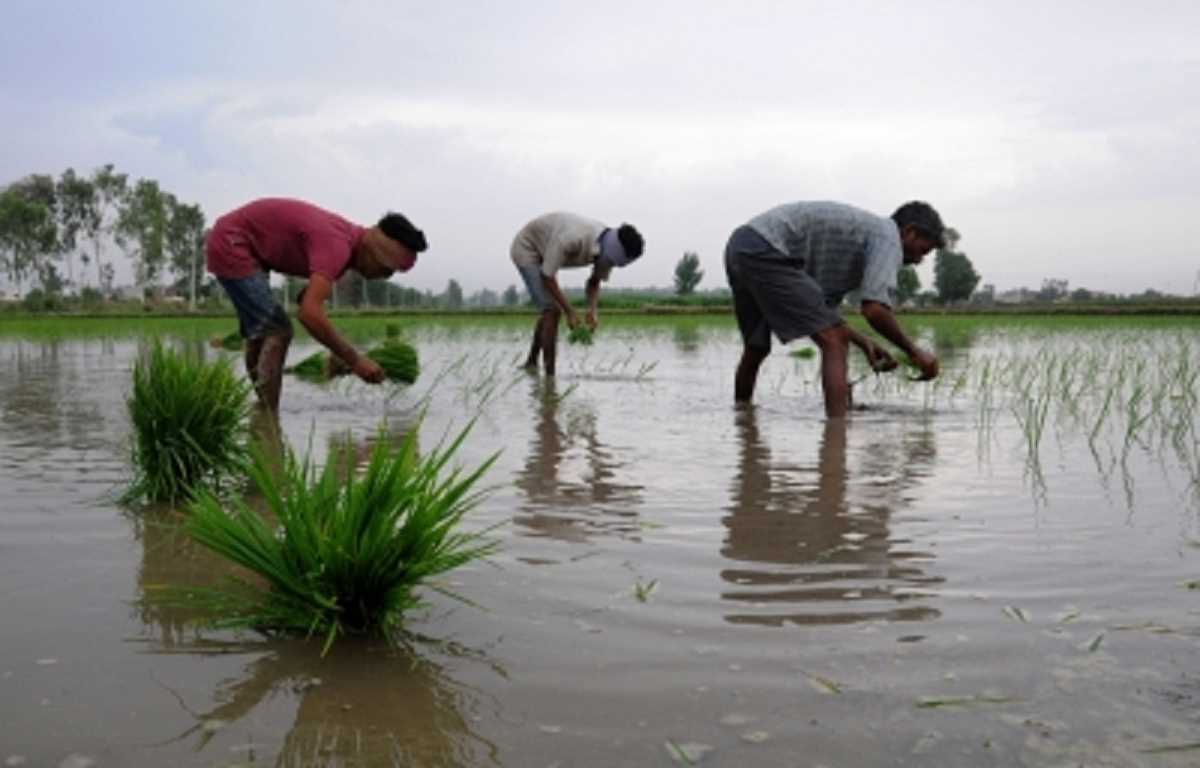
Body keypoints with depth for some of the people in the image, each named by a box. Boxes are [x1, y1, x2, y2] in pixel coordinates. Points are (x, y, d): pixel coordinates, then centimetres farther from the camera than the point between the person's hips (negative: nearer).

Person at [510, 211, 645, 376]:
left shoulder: (610, 247, -19)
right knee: (552, 310, -17)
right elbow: (547, 278, -31)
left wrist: (591, 310, -22)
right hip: (526, 247, -8)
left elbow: (594, 283, -5)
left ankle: (532, 363, 37)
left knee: (549, 311, 18)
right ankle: (549, 374, -12)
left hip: (543, 252, 8)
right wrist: (570, 312, -31)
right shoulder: (574, 239, -41)